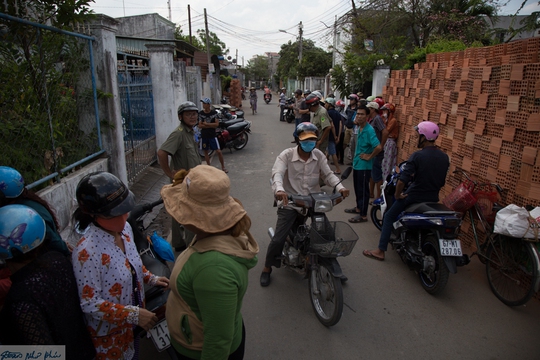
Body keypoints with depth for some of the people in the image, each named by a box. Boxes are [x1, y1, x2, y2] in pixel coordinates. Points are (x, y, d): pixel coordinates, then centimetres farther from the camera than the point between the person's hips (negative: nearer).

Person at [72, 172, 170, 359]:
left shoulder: (124, 228, -10)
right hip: (109, 333, -6)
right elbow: (90, 304, -26)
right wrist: (134, 314, -27)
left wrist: (150, 278, 0)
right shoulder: (87, 252, -32)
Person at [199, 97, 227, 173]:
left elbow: (217, 124, -10)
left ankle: (223, 167, 9)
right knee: (205, 152, 9)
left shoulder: (214, 112, -4)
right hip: (204, 136, 2)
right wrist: (211, 125, -12)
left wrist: (206, 124, -12)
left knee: (218, 151, -5)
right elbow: (200, 125, -6)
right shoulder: (200, 113, -2)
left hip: (212, 135, -2)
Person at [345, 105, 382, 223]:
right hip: (357, 164, 9)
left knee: (363, 190, 1)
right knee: (357, 188, 20)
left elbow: (378, 147, -31)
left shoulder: (369, 130, -21)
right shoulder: (359, 128, 6)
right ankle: (358, 208, 37)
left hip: (364, 166, -9)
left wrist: (369, 156, -20)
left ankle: (363, 215, 12)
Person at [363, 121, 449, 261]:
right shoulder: (444, 157, 1)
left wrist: (397, 195, -9)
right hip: (433, 200, 6)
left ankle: (380, 251, 9)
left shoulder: (417, 156, -18)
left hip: (413, 197, -6)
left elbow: (402, 180, -23)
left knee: (389, 217, 11)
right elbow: (442, 182, 10)